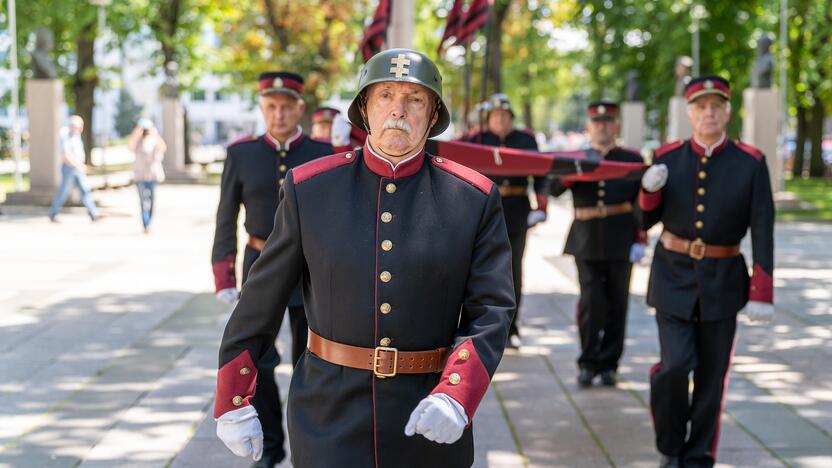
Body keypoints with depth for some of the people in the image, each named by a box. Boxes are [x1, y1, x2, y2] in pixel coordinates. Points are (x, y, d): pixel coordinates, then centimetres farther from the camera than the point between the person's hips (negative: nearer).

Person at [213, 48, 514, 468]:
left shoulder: (475, 198, -2)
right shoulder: (309, 188, -2)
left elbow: (491, 311, -7)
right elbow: (260, 302, 3)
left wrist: (455, 397, -22)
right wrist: (233, 403, 4)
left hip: (427, 422, 1)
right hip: (330, 421, -1)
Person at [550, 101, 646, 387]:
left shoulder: (632, 160, 8)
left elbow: (642, 203, 5)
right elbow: (555, 190, -4)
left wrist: (640, 241, -3)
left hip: (621, 243, 0)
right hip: (587, 243, 0)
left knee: (617, 305, 4)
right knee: (590, 304, -5)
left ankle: (608, 364, 14)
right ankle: (588, 363, 6)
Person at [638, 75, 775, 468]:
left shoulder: (751, 163, -5)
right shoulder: (667, 157, 0)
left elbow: (762, 231, -7)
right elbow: (648, 220, 6)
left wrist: (761, 293, -12)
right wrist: (650, 189, -15)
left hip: (722, 280, 0)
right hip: (674, 276, 0)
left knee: (712, 374, 7)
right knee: (675, 365, -11)